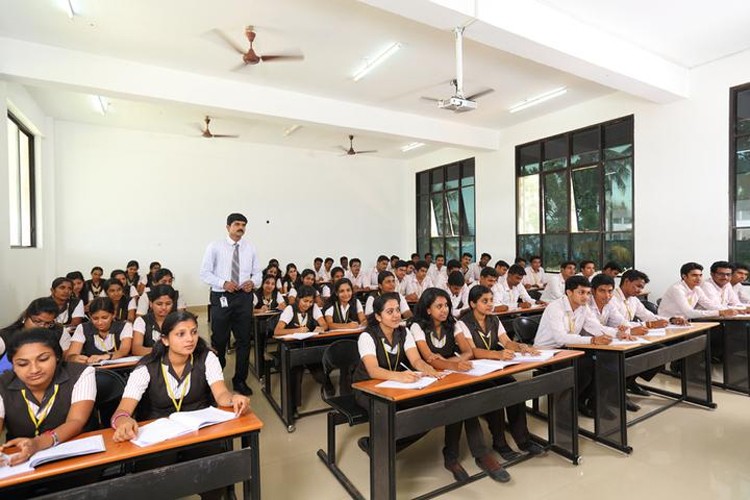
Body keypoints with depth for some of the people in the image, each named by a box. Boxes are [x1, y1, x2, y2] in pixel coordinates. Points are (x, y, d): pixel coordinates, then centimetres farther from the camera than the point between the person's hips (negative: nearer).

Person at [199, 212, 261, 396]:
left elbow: (257, 273, 9)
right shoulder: (215, 247, -1)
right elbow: (205, 273, -4)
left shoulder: (250, 248, 6)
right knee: (219, 340, 10)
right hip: (221, 297, -2)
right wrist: (223, 283, -19)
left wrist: (252, 282, -13)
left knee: (244, 340, 9)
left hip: (244, 297, 2)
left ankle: (240, 380, 26)